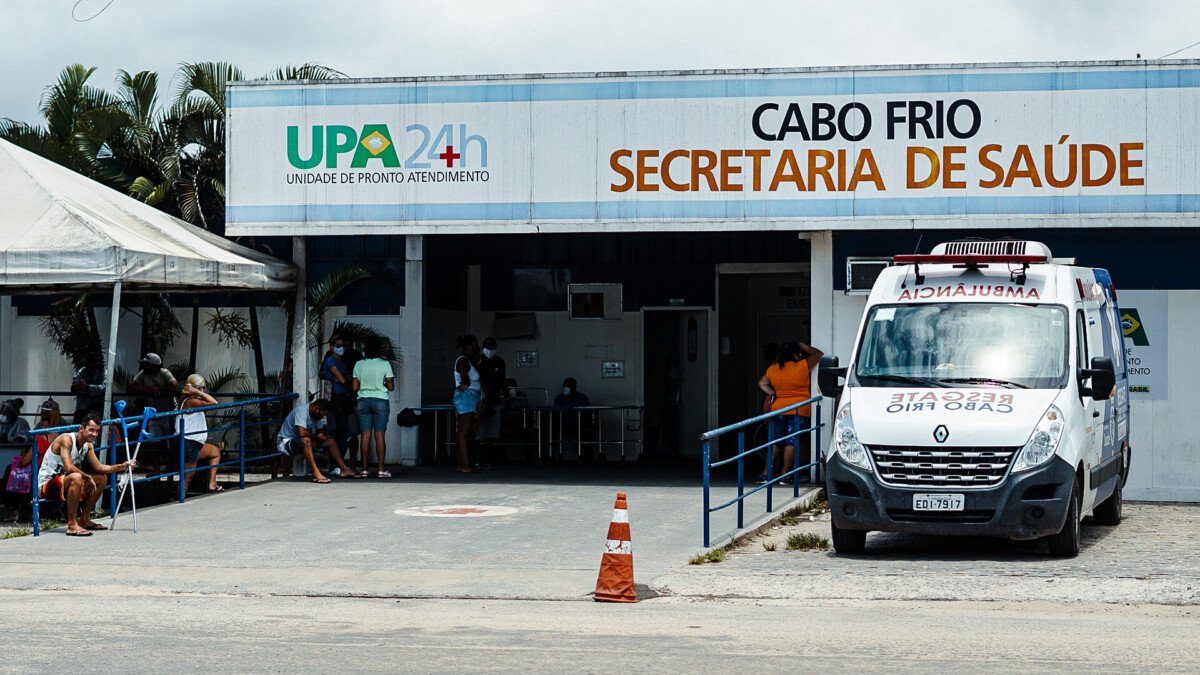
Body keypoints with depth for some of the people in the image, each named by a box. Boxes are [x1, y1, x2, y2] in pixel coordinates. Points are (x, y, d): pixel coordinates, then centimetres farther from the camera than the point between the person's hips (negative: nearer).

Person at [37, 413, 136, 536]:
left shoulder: (88, 445, 6)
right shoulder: (66, 439, -22)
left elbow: (99, 467, 6)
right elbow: (68, 467, -32)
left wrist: (123, 466, -4)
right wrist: (88, 478, -25)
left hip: (63, 482, 9)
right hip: (46, 484, -9)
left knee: (101, 479, 11)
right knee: (76, 478, -38)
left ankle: (84, 519, 18)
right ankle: (72, 525, -34)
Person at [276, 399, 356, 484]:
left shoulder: (317, 414, 5)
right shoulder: (302, 411, -24)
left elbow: (321, 432, 12)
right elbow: (301, 433, -35)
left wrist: (321, 436, -12)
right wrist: (316, 436, -17)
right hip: (285, 442, -9)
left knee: (331, 441, 0)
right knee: (306, 440, -40)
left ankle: (344, 469, -1)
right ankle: (316, 474, -46)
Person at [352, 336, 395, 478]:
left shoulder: (359, 365, 3)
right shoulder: (385, 364, -5)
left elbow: (355, 387, 4)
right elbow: (391, 387, -5)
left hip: (363, 401, 3)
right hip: (380, 401, -3)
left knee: (365, 435, 3)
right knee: (380, 435, -2)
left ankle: (364, 469, 1)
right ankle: (381, 469, -5)